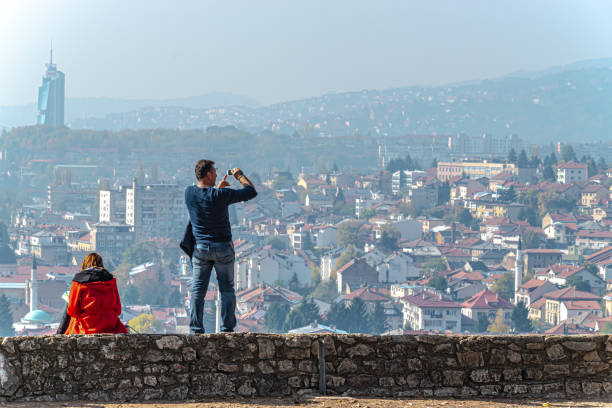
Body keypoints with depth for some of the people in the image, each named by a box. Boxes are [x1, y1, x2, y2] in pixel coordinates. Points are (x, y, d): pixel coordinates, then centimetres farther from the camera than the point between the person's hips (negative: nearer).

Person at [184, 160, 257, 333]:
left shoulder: (189, 193, -5)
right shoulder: (221, 195, -17)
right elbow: (251, 192, -8)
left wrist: (218, 187, 26)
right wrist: (240, 176, 7)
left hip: (200, 247, 3)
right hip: (223, 247, -3)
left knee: (198, 290, 6)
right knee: (227, 290, 8)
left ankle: (196, 329, 2)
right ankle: (227, 328, 9)